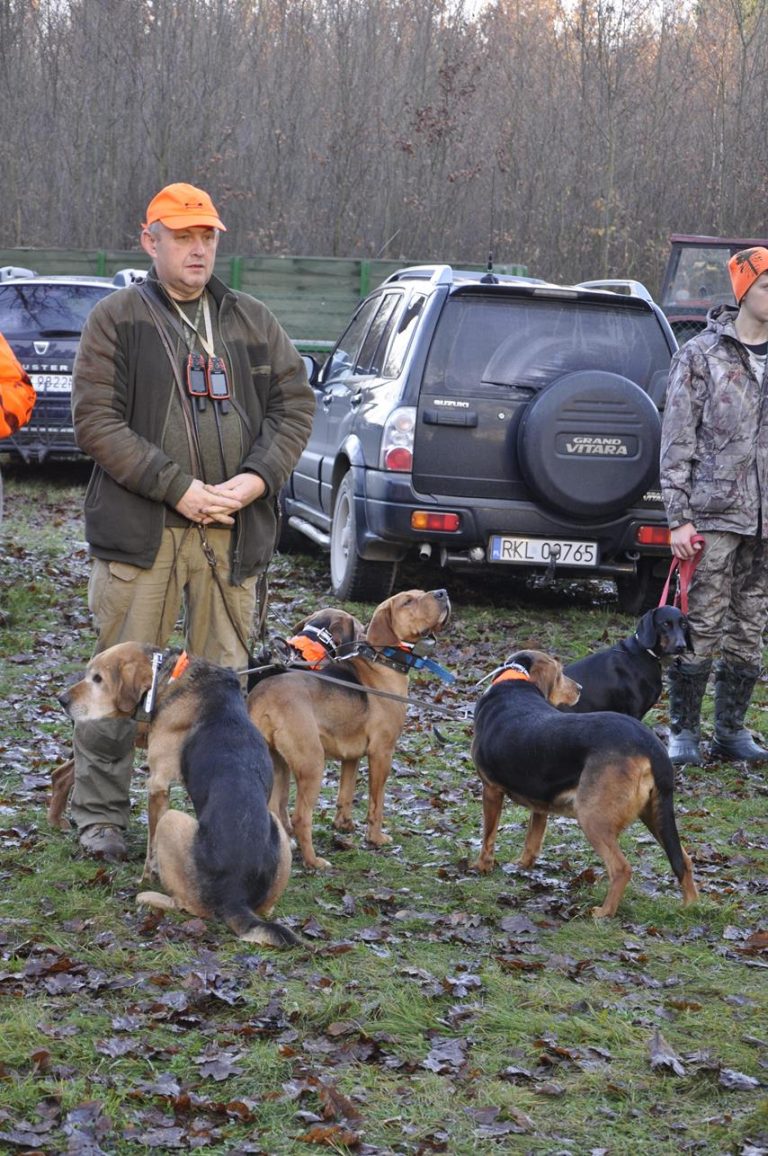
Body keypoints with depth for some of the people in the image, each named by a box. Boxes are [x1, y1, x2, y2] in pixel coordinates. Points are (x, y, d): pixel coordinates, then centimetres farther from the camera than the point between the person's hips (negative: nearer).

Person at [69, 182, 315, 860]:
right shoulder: (117, 319, 2)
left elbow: (296, 403, 10)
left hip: (234, 530, 3)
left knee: (226, 674, 9)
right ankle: (100, 815, 12)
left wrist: (256, 479, -8)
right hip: (141, 530, -3)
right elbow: (96, 420, -7)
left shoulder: (253, 321, 14)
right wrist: (177, 489, -15)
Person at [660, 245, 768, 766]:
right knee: (702, 629, -2)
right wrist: (680, 518, -9)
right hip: (715, 513, -4)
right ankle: (684, 732, 9)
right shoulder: (702, 354, -2)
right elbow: (677, 442, -4)